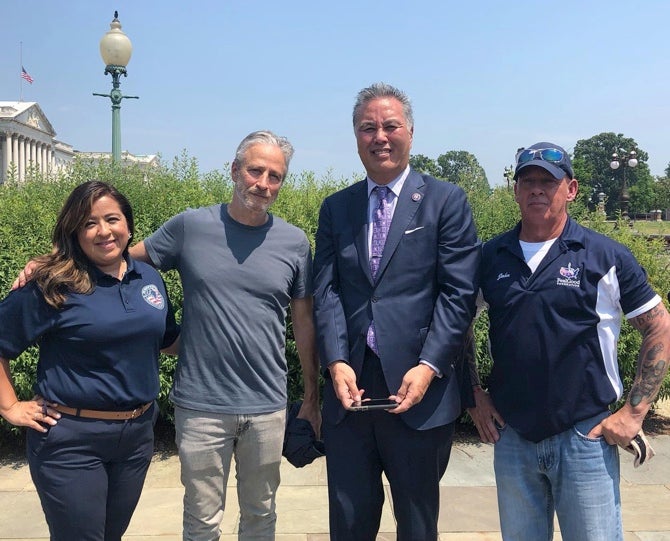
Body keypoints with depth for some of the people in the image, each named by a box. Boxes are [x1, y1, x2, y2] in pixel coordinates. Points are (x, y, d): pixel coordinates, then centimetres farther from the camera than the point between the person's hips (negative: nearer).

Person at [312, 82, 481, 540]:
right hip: (350, 387, 3)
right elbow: (326, 291, 4)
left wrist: (429, 367, -16)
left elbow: (459, 293, -6)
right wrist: (336, 362, -9)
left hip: (420, 391, -2)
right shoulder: (336, 208, 11)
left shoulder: (447, 201, 1)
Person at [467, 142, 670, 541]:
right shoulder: (491, 256, 2)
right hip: (511, 436, 3)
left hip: (585, 437, -2)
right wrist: (473, 396, 5)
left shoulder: (607, 256, -5)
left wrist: (634, 412, -6)